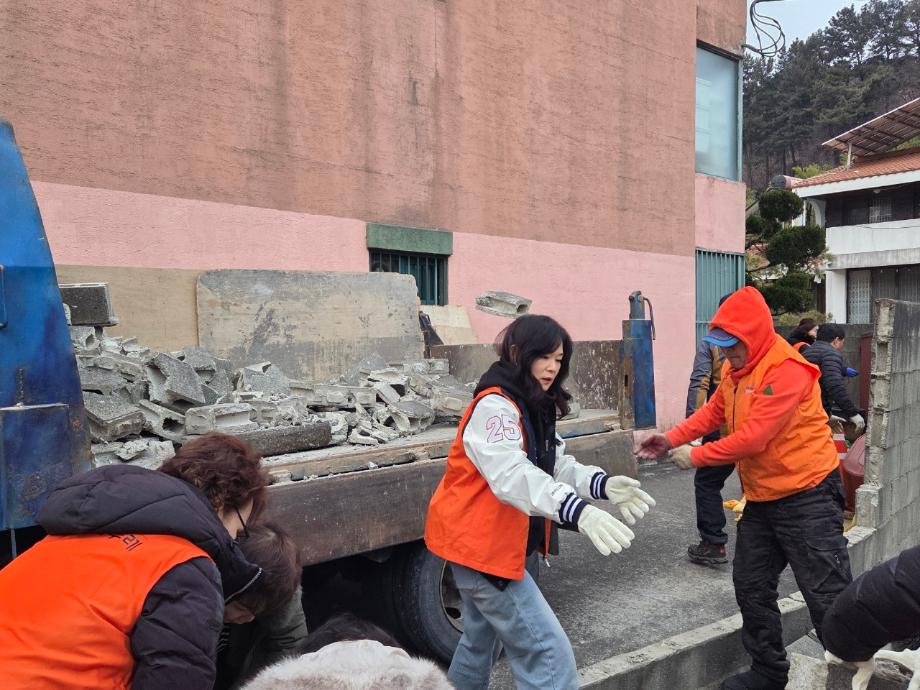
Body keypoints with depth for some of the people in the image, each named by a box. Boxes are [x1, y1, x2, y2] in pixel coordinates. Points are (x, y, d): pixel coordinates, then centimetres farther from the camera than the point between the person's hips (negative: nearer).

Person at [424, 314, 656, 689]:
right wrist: (577, 511, -49)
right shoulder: (495, 406, -22)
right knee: (549, 654, -10)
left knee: (483, 641, 26)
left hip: (487, 543, 10)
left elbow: (556, 464, 4)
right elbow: (513, 475, -37)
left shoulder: (534, 407, 10)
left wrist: (602, 484, -14)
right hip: (481, 543, -10)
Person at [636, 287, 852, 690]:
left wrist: (696, 457, -16)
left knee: (828, 596, -2)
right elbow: (714, 412, 11)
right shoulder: (735, 369, 6)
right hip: (761, 499, 9)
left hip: (806, 497, -9)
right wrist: (671, 439, -3)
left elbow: (753, 437, -26)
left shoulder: (787, 370, -22)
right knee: (751, 587, 16)